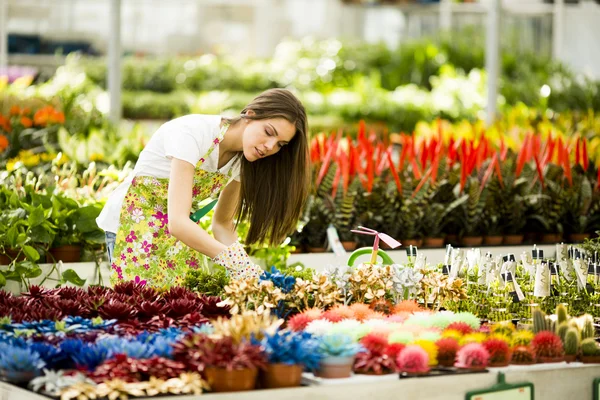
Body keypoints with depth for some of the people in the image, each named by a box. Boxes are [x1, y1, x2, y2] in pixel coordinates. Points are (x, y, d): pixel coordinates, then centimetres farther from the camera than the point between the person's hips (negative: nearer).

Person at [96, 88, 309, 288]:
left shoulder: (243, 159, -8)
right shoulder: (192, 132, -29)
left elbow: (222, 224, 0)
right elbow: (177, 222, -37)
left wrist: (245, 270, -18)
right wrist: (236, 261, -45)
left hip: (180, 230, 6)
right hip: (132, 222, -6)